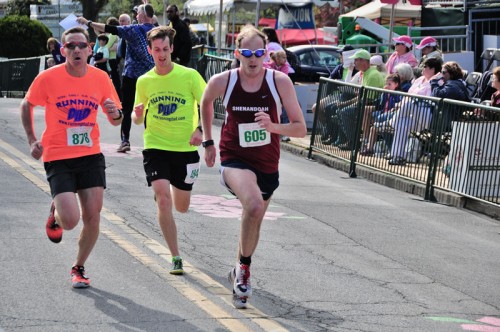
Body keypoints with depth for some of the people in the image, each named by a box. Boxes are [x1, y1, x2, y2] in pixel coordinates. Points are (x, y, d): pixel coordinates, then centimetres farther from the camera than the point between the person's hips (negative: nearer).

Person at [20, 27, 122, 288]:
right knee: (70, 220, -16)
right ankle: (55, 215, 23)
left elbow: (115, 120, 10)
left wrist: (115, 114, -14)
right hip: (58, 158, -3)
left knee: (92, 217, -1)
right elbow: (26, 105, 9)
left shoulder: (101, 78, 0)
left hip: (91, 156, 3)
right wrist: (32, 140, 0)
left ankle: (79, 268, 23)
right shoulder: (48, 78, -9)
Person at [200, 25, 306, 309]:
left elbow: (301, 129, -10)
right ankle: (244, 268, -12)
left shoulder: (280, 82, -12)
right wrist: (208, 142, 17)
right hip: (235, 159, -3)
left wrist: (273, 126, -28)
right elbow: (206, 103, 14)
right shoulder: (221, 82, -11)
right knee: (254, 206, -32)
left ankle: (240, 271, 47)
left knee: (254, 219, 18)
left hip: (267, 164, 3)